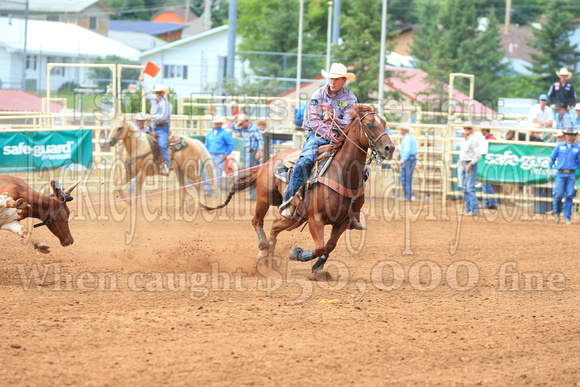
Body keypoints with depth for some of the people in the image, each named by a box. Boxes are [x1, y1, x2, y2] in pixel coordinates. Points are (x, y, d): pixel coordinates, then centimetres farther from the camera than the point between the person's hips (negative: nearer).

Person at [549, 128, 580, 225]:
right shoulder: (559, 146, 5)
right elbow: (552, 158, 10)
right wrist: (549, 169, 3)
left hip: (571, 174, 1)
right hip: (560, 174, -1)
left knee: (569, 196, -3)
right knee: (559, 194, -7)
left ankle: (567, 218, 3)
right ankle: (557, 212, 20)